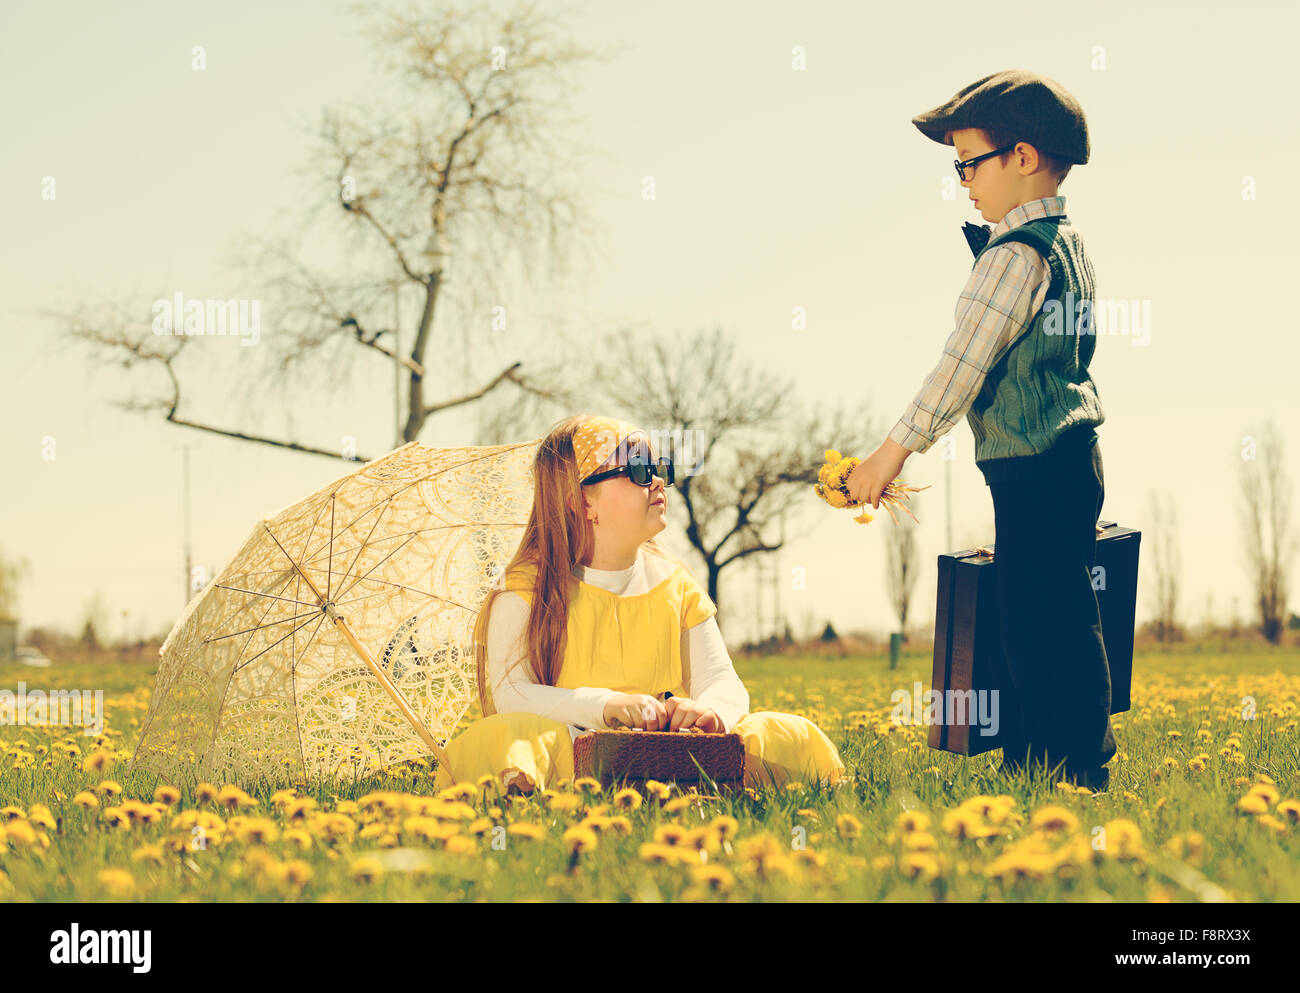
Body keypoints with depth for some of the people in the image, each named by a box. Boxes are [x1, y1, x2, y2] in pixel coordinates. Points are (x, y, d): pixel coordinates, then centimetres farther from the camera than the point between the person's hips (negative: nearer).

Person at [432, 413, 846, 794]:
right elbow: (510, 694, -12)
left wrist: (709, 708, -19)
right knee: (499, 740, -39)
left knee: (793, 736, -19)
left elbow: (722, 680, 8)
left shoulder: (676, 584, 13)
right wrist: (605, 705, -27)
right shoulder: (525, 589, 0)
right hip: (572, 748, -5)